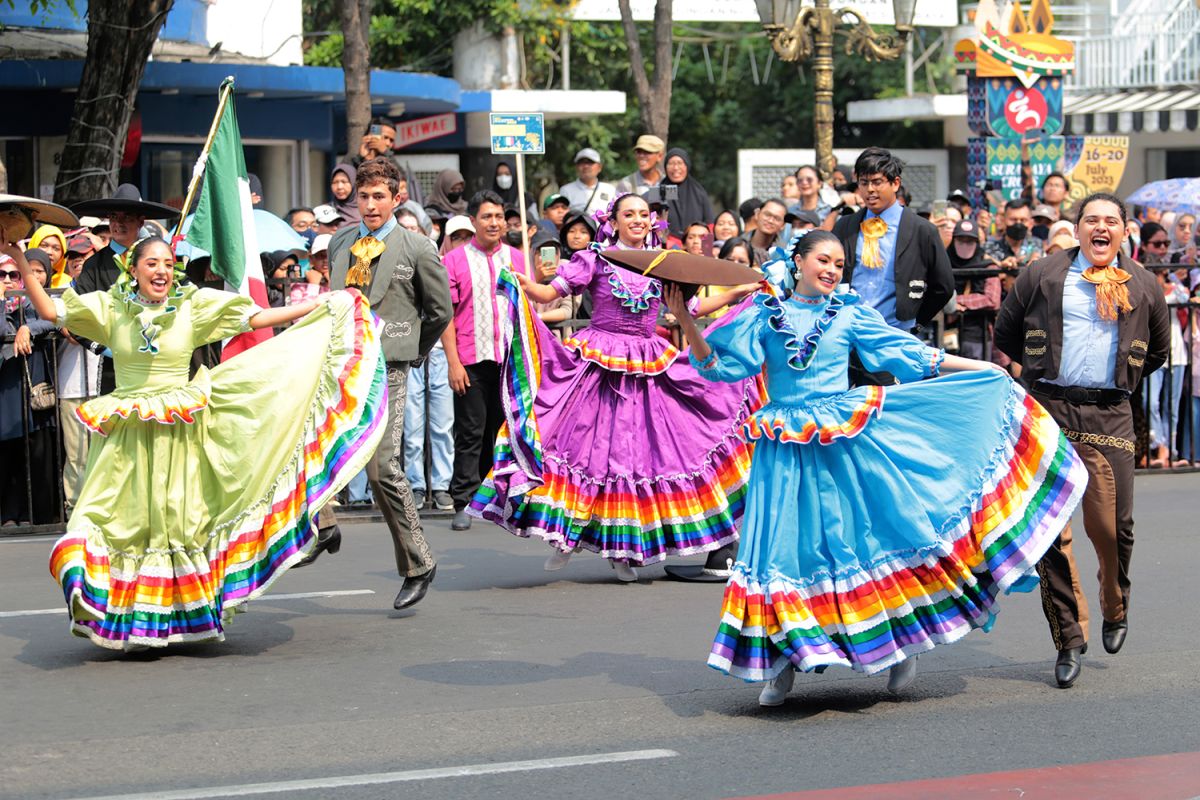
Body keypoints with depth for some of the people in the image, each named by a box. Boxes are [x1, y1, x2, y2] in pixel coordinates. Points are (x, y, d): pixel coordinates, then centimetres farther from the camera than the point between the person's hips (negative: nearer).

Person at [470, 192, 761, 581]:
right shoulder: (595, 259, 1)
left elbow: (692, 308, 19)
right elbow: (551, 292, -7)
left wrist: (738, 292, 15)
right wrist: (522, 285, -25)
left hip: (649, 367, 3)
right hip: (600, 362, -3)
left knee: (640, 450, 2)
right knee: (589, 442, -6)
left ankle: (624, 548, 11)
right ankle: (569, 533, 6)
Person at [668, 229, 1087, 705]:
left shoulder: (850, 315, 7)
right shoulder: (765, 315, 6)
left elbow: (911, 356, 9)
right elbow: (718, 363, 3)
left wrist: (984, 369, 7)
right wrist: (686, 321, -11)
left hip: (846, 443, 0)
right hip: (786, 451, 0)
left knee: (868, 537, 2)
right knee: (783, 547, -3)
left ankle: (901, 645, 17)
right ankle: (784, 661, 7)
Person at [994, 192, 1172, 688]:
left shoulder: (1142, 287, 11)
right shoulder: (1042, 276, 7)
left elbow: (1158, 351, 24)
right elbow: (1005, 332, 16)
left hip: (1108, 414, 0)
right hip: (1048, 408, 0)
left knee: (1111, 524, -5)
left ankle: (1115, 610, 25)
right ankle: (1069, 637, 5)